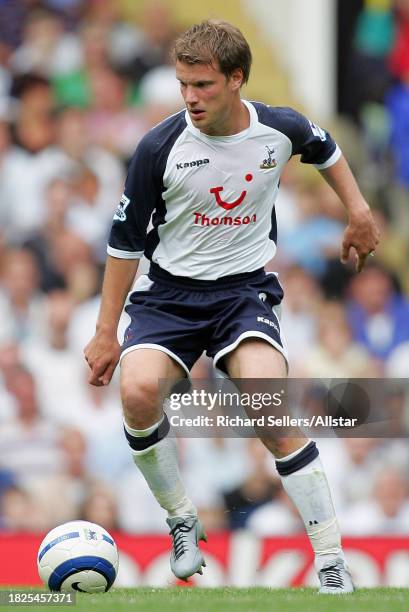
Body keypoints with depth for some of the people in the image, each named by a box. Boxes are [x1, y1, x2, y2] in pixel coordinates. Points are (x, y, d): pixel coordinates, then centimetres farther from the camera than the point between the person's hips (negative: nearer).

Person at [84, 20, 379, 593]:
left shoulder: (280, 131, -7)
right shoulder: (160, 147, -13)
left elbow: (327, 150, 20)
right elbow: (126, 239, -2)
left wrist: (359, 212, 18)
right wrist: (106, 332, 0)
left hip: (245, 290, 0)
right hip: (168, 293, 0)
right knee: (138, 391, -29)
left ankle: (332, 561, -19)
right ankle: (183, 522, -3)